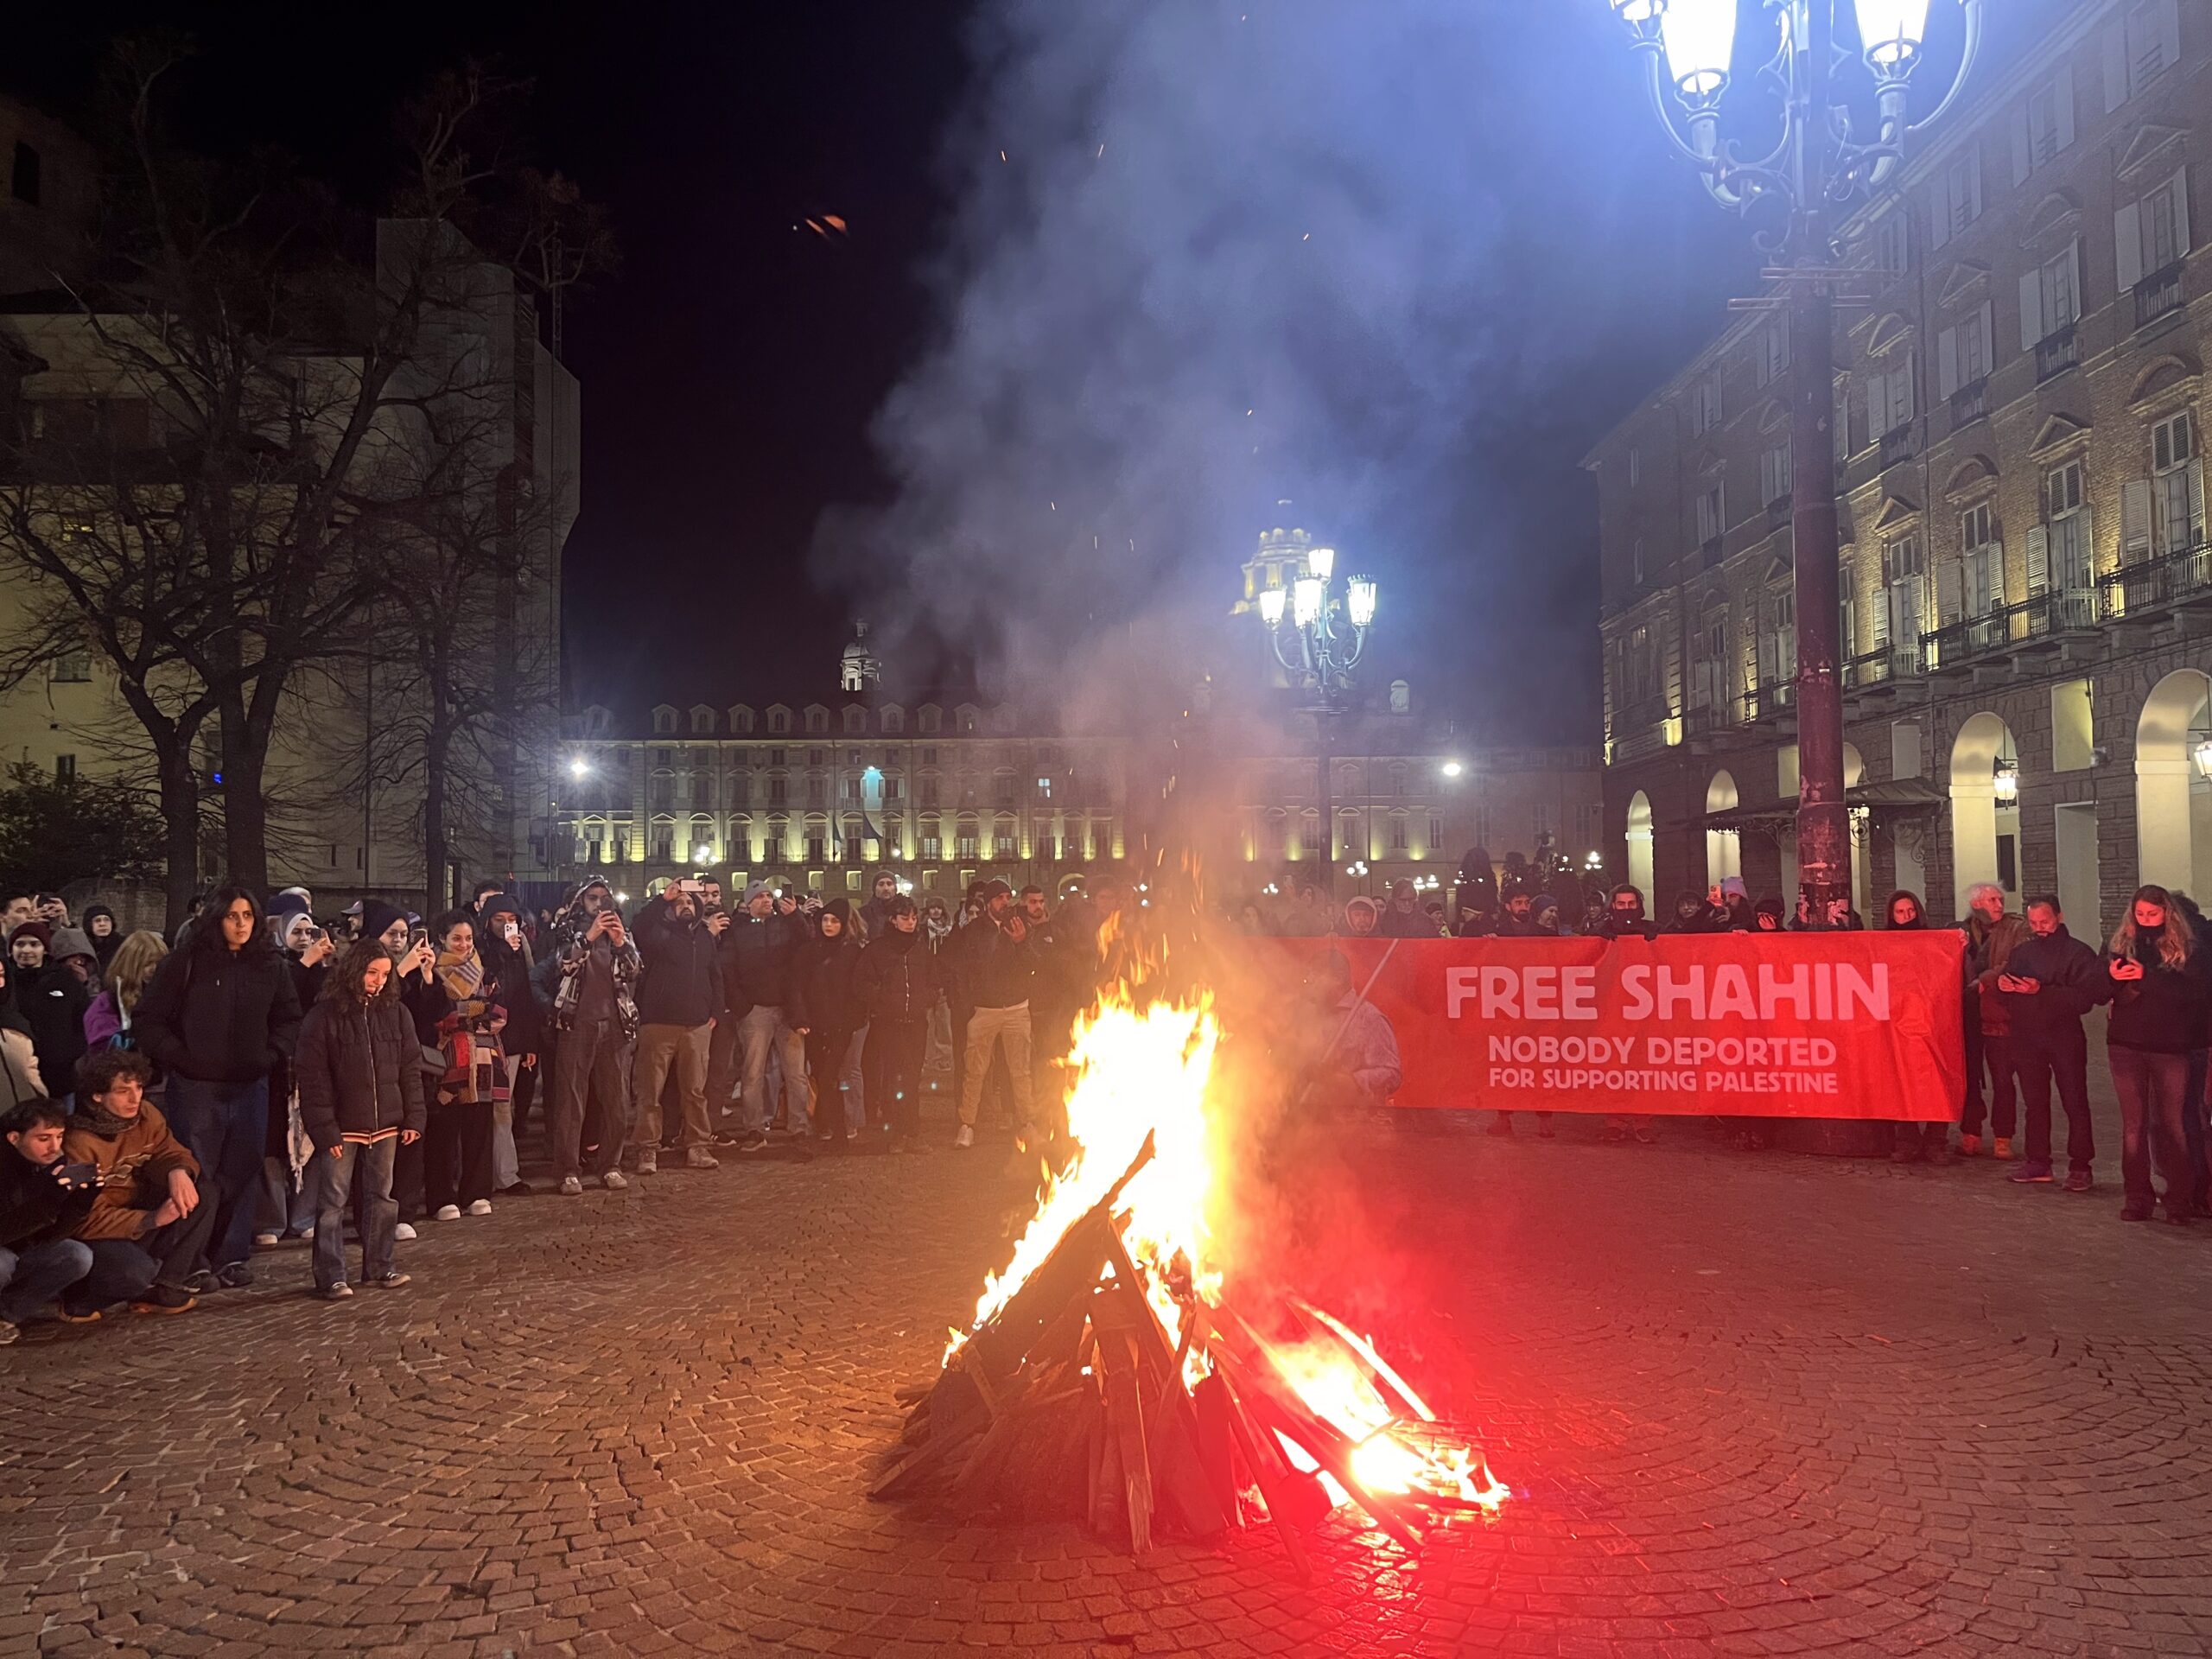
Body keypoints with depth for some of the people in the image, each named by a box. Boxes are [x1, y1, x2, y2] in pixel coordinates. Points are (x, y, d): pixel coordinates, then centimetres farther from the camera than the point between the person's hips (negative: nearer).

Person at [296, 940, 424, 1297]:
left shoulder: (395, 1013, 5)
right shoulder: (324, 1015, -7)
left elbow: (410, 1069, 8)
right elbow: (313, 1078, -9)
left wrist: (413, 1118, 2)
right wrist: (325, 1130, -14)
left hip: (385, 1124, 4)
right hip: (342, 1127, -4)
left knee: (381, 1196, 11)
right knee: (333, 1201, 1)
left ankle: (378, 1267, 22)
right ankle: (331, 1277, 7)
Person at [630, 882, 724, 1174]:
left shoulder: (705, 937, 17)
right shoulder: (660, 932, 3)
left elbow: (716, 975, 20)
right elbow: (641, 928, -21)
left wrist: (715, 1012, 11)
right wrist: (663, 899, -26)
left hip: (697, 1025, 4)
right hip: (658, 1023, -4)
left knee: (695, 1091, 6)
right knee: (651, 1091, -2)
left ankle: (697, 1147, 13)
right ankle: (648, 1150, 3)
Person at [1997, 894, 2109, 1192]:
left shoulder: (2078, 953, -3)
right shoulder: (2021, 952, 13)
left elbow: (2086, 996, -16)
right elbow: (2007, 995, 15)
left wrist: (2042, 991, -24)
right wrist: (2003, 985, -8)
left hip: (2064, 1036, -5)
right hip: (2027, 1036, 5)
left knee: (2075, 1103, 0)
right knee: (2035, 1103, 10)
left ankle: (2080, 1167, 7)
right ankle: (2038, 1162, 17)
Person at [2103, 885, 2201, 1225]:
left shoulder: (2186, 948, 0)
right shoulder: (2120, 945, 7)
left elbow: (2192, 990, -15)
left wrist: (2147, 976, -23)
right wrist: (2111, 977, -16)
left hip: (2170, 1046, -2)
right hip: (2126, 1044, 2)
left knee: (2170, 1123, 1)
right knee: (2134, 1123, 4)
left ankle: (2180, 1197, 9)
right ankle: (2137, 1195, 9)